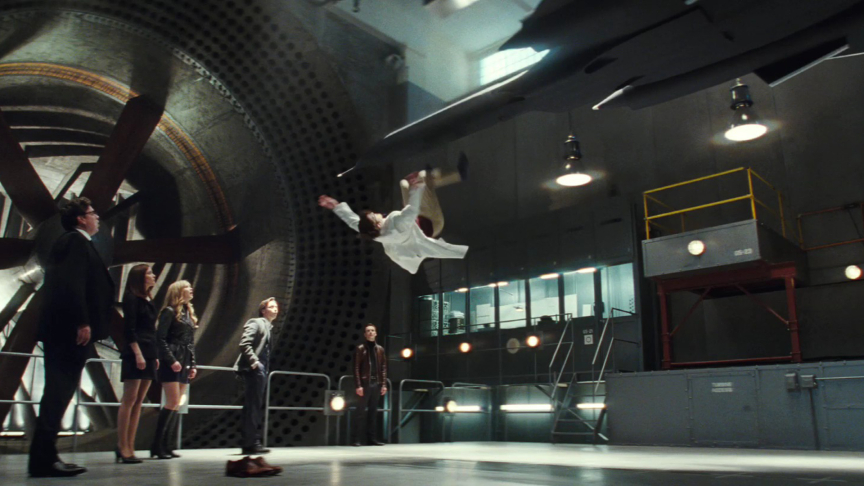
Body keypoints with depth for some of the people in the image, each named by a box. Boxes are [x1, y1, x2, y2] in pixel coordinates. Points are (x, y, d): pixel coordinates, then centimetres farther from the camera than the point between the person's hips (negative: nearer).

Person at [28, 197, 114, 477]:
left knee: (58, 392, 9)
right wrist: (83, 322, -22)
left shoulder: (67, 243, 23)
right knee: (59, 392, -9)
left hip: (60, 329, 10)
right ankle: (43, 459, -8)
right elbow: (73, 284, -18)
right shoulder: (77, 241, -6)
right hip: (70, 329, -10)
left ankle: (44, 457, 12)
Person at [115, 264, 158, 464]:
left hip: (148, 354, 8)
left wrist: (155, 356, 14)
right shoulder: (131, 298, -4)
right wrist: (137, 353, -19)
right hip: (135, 354, -8)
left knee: (138, 402, 6)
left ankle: (129, 447, 8)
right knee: (129, 400, -8)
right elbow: (129, 329, -12)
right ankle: (122, 447, -5)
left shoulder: (149, 301, 18)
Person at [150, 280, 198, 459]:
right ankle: (157, 446, -4)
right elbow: (160, 338, -12)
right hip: (171, 363, -8)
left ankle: (165, 446, 9)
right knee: (172, 403, -12)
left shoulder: (189, 313, 19)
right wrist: (172, 360, -18)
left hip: (185, 364, 8)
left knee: (176, 405, 5)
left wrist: (193, 364, 13)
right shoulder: (169, 312, -4)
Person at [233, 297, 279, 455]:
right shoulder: (256, 323, -5)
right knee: (253, 406, -8)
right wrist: (254, 361, -24)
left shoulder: (268, 327, 21)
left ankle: (251, 442, 17)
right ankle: (250, 443, -5)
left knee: (256, 407, 12)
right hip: (253, 370, -10)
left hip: (260, 370, 10)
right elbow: (244, 344, -17)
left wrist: (265, 369, 9)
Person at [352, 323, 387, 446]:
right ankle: (357, 439, -1)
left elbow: (383, 368, 12)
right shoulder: (360, 348, -1)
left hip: (376, 383, 5)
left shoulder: (380, 349, 12)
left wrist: (384, 384, 4)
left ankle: (371, 438, 13)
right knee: (360, 411, -4)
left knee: (373, 411, 8)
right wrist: (358, 385, -14)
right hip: (365, 383, -5)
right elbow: (356, 368, -6)